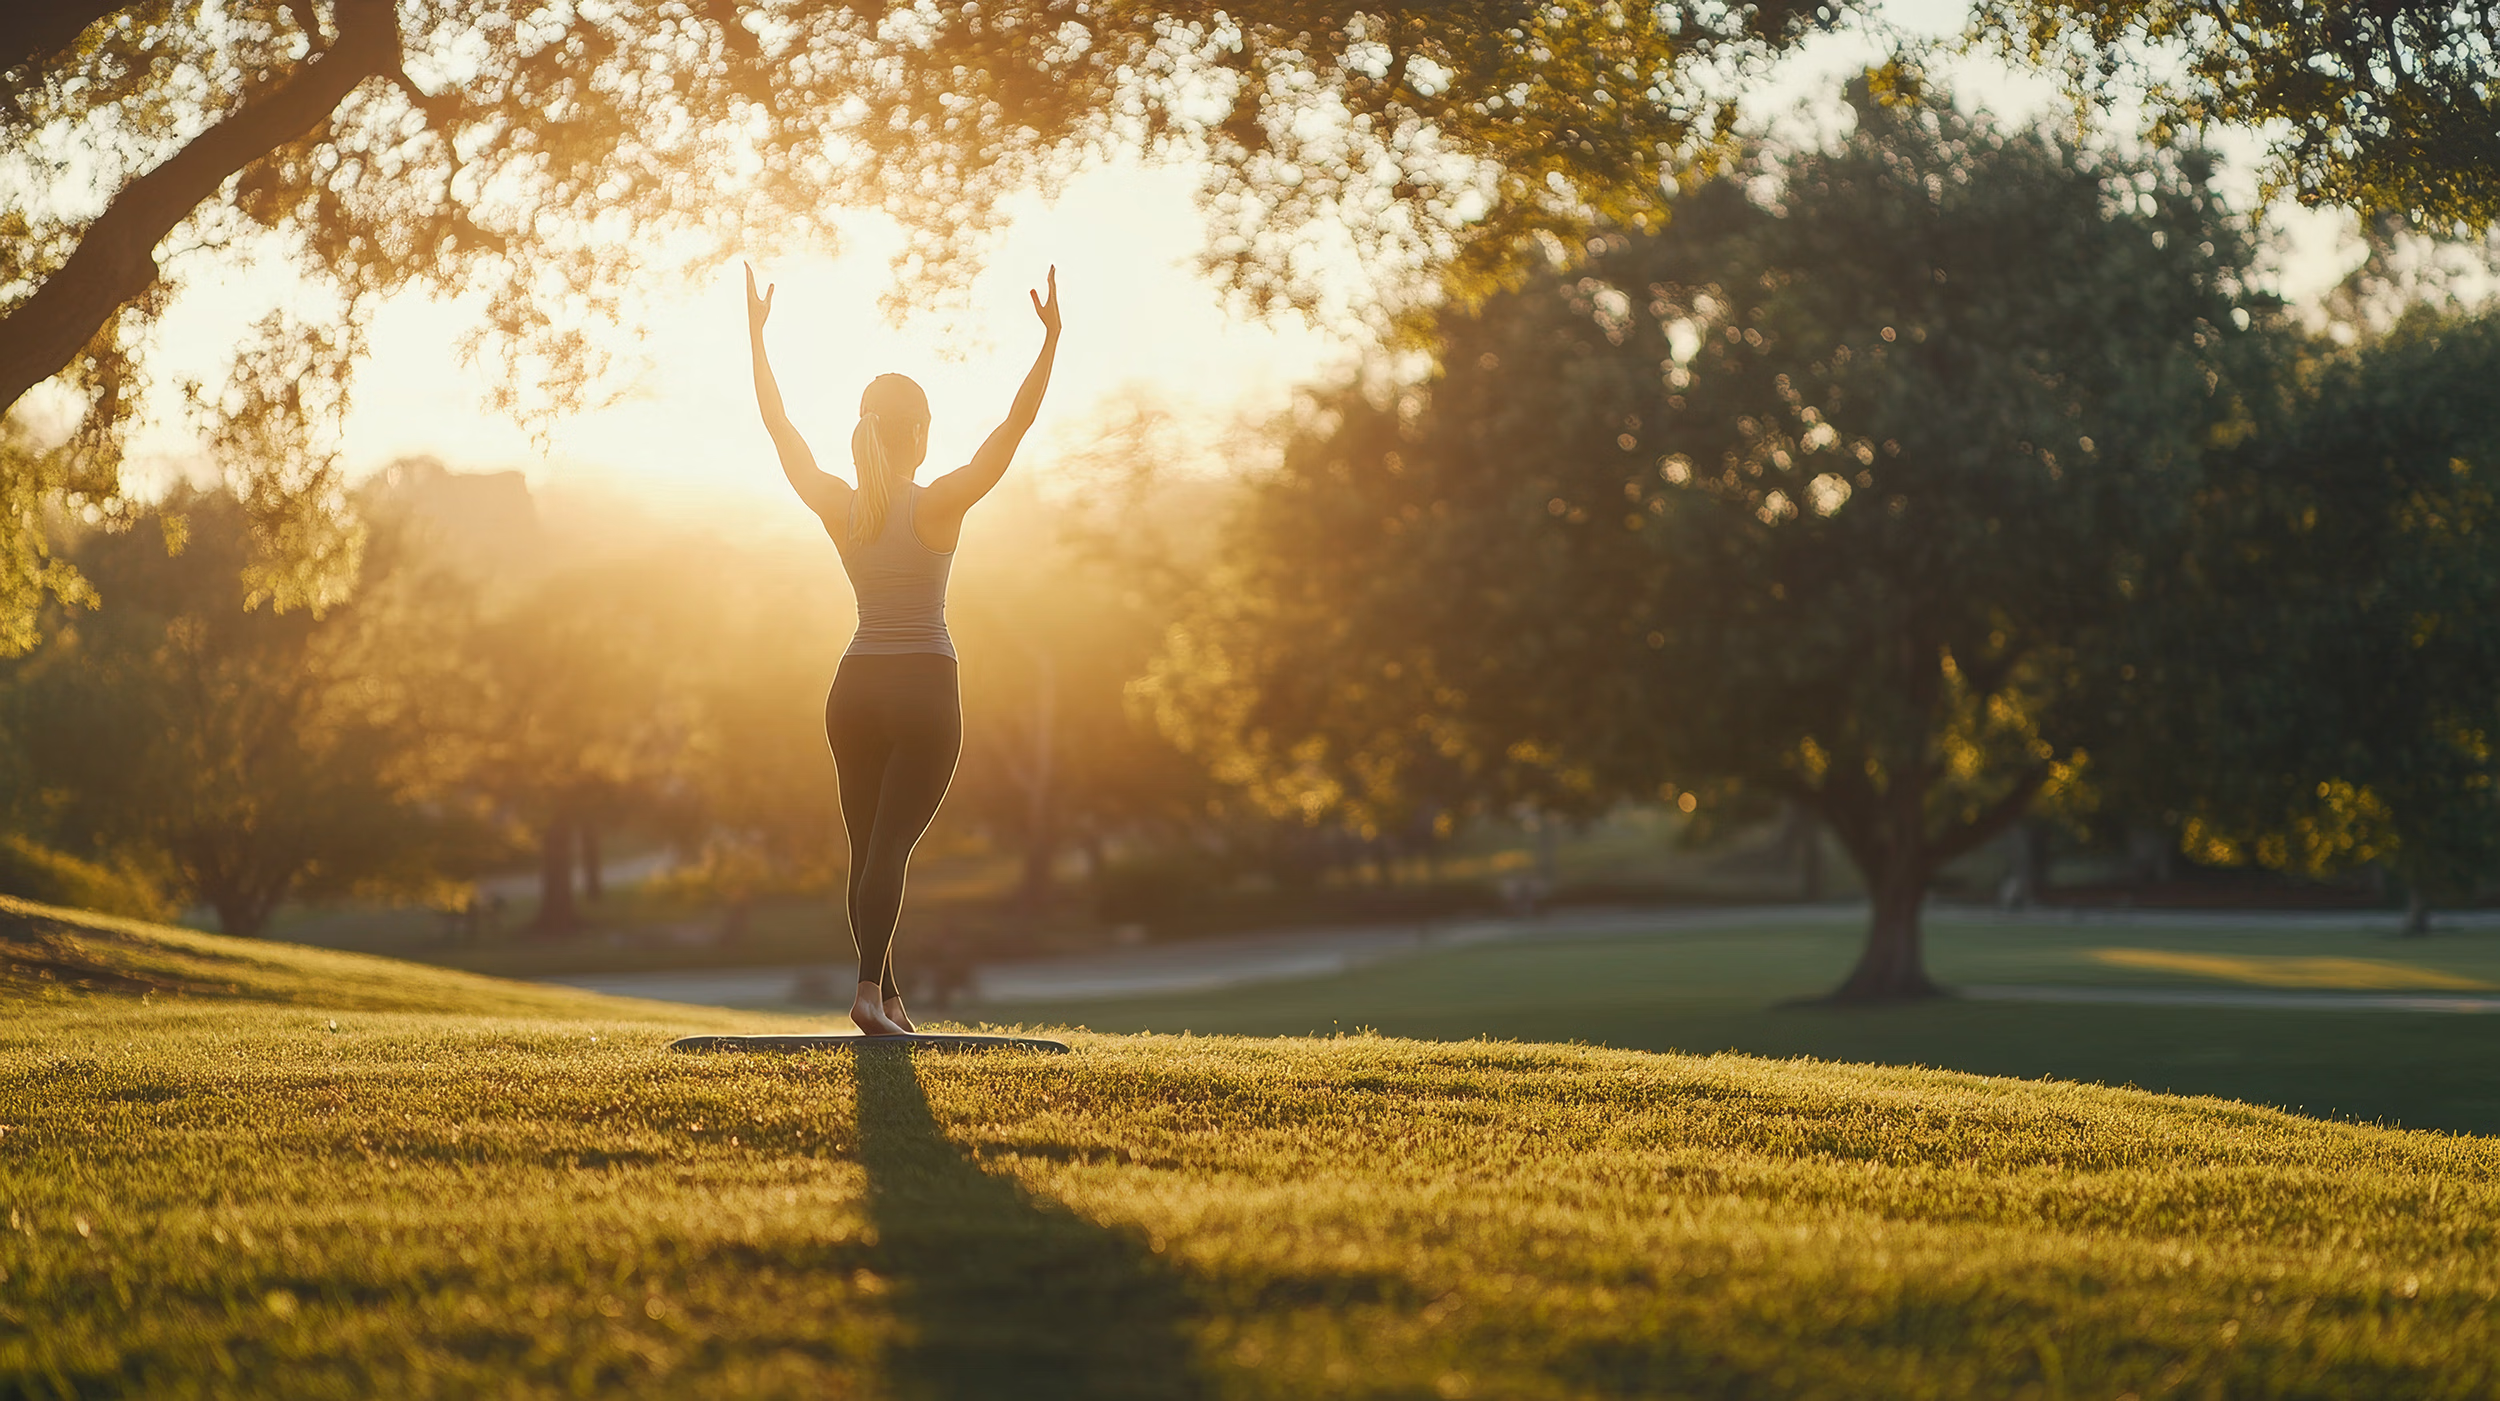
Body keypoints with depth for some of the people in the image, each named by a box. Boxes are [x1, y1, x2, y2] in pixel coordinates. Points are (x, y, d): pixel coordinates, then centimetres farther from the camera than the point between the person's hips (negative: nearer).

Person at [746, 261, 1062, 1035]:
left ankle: (888, 998, 14)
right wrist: (1052, 338, -16)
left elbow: (777, 424, 7)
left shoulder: (837, 506, -2)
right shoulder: (940, 504, -12)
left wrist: (756, 334, 14)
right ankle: (870, 989, -25)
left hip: (855, 689, 4)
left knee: (868, 849, 11)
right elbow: (1016, 425, -16)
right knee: (892, 845, -10)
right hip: (926, 690, -4)